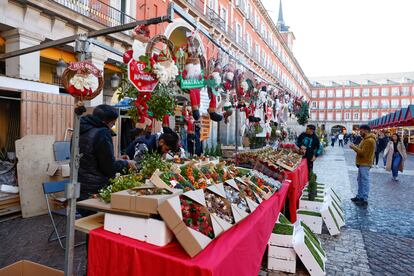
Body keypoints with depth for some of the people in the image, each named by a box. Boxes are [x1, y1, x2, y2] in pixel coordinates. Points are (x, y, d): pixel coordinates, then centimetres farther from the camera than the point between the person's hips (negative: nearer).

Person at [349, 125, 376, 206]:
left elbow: (363, 153, -22)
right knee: (360, 181, 16)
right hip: (362, 163, 10)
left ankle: (364, 200, 2)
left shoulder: (369, 141, -18)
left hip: (365, 164, -10)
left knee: (365, 182, -4)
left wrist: (354, 147, -13)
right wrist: (356, 147, 4)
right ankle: (359, 196, 25)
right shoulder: (366, 139, 15)